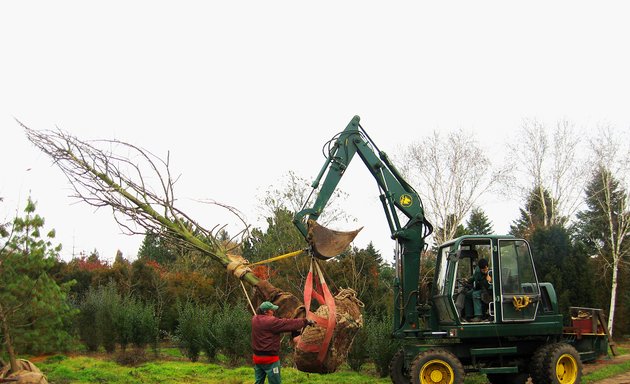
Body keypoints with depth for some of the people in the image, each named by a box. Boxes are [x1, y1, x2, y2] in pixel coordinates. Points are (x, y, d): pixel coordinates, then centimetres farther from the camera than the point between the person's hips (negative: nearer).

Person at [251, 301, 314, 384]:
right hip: (270, 359, -8)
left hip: (257, 357, 8)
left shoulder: (255, 319, 4)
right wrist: (305, 321, -5)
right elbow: (288, 323, -13)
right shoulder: (271, 321, -18)